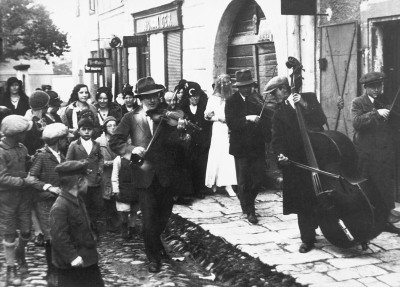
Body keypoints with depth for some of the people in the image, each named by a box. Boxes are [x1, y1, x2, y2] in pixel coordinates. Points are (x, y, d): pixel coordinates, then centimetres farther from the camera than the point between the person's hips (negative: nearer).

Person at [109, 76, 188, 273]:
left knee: (164, 215, 19)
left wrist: (178, 129, -29)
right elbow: (114, 142, -4)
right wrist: (132, 148, -20)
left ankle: (156, 241, 48)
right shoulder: (131, 118, -1)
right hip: (144, 175, -2)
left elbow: (174, 142, -10)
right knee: (149, 219, 0)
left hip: (165, 174, 2)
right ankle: (153, 256, 19)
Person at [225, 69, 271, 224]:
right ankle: (249, 210, 18)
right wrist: (247, 118, -27)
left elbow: (266, 120, 6)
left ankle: (247, 200, 34)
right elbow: (231, 122, -16)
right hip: (241, 147, -3)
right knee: (243, 181, 3)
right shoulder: (231, 102, -4)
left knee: (258, 178, 7)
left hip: (258, 146, 3)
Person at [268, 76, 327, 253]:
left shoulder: (309, 98, 4)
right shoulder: (279, 112, 8)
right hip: (295, 161, 1)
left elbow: (321, 120, -7)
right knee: (302, 200, 1)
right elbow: (277, 139, 4)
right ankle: (307, 239, 12)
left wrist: (304, 105, -17)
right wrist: (280, 154, -14)